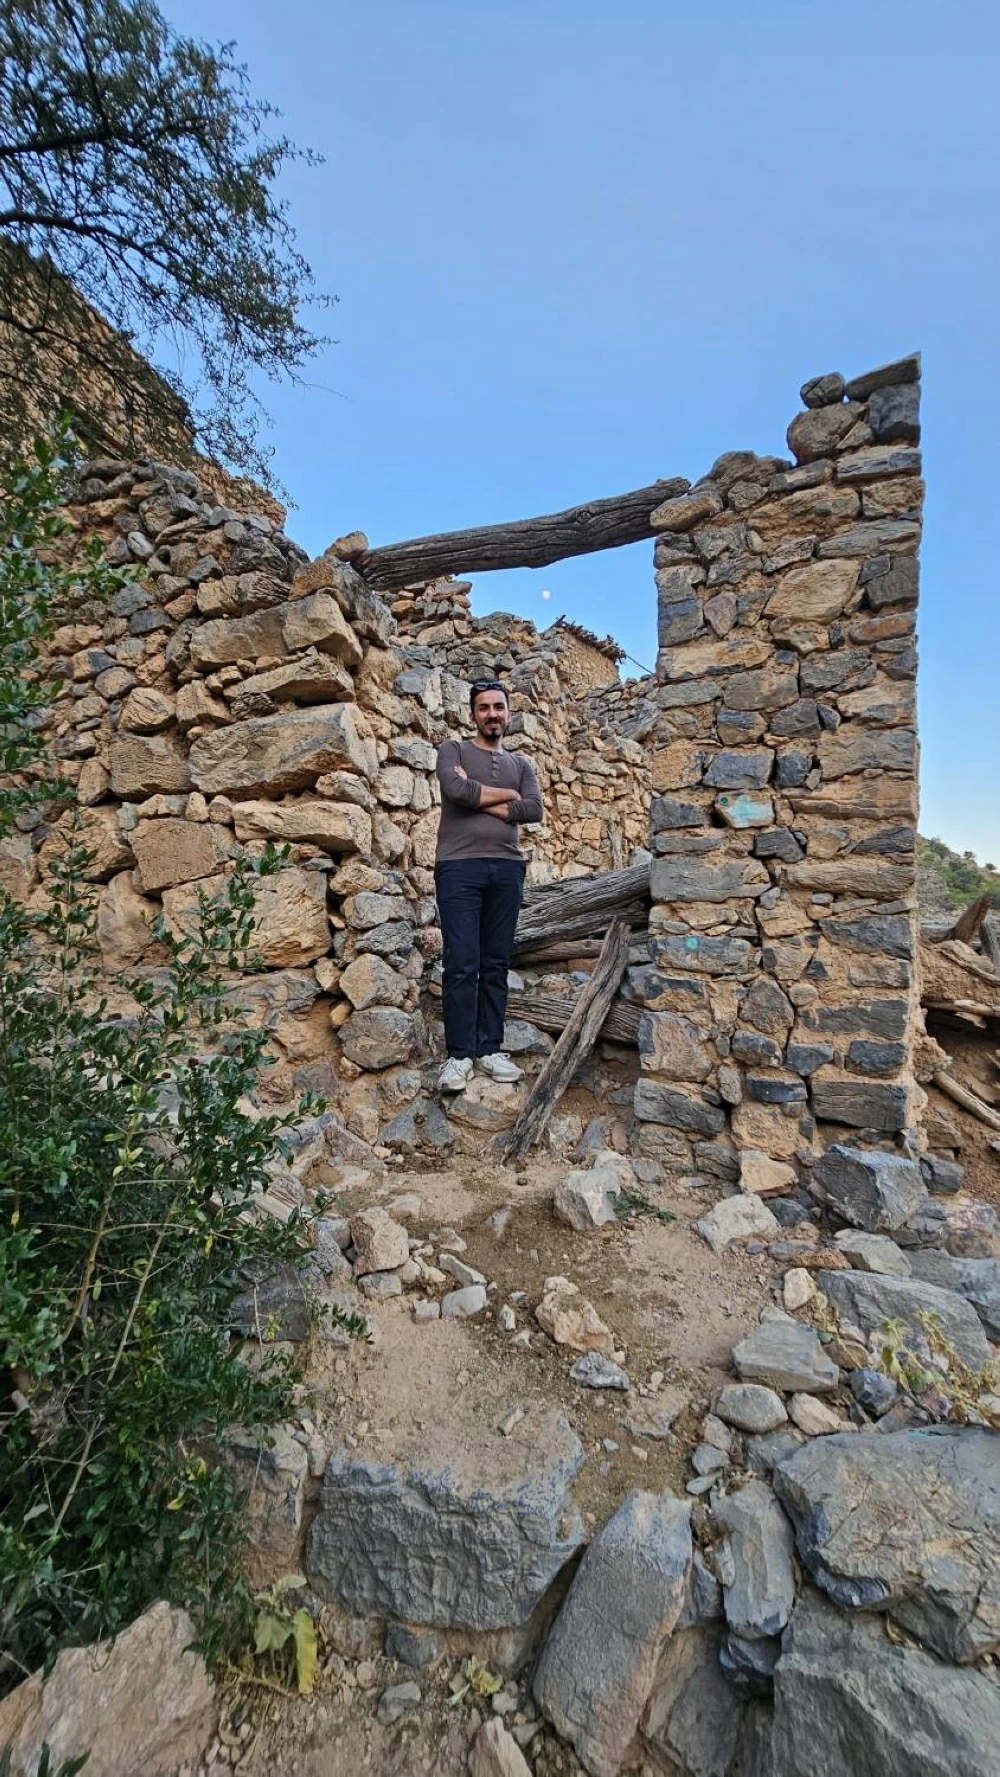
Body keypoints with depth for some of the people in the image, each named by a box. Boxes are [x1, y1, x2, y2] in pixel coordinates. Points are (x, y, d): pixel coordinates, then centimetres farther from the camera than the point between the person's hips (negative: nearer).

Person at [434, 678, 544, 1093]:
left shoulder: (521, 764, 20)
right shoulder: (453, 750, 11)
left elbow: (534, 810, 1)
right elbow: (456, 790, -11)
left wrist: (478, 799, -4)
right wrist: (506, 794, 2)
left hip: (507, 869, 4)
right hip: (459, 867, -3)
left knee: (496, 965, 5)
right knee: (462, 964, -6)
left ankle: (490, 1049, 13)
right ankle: (459, 1055, 1)